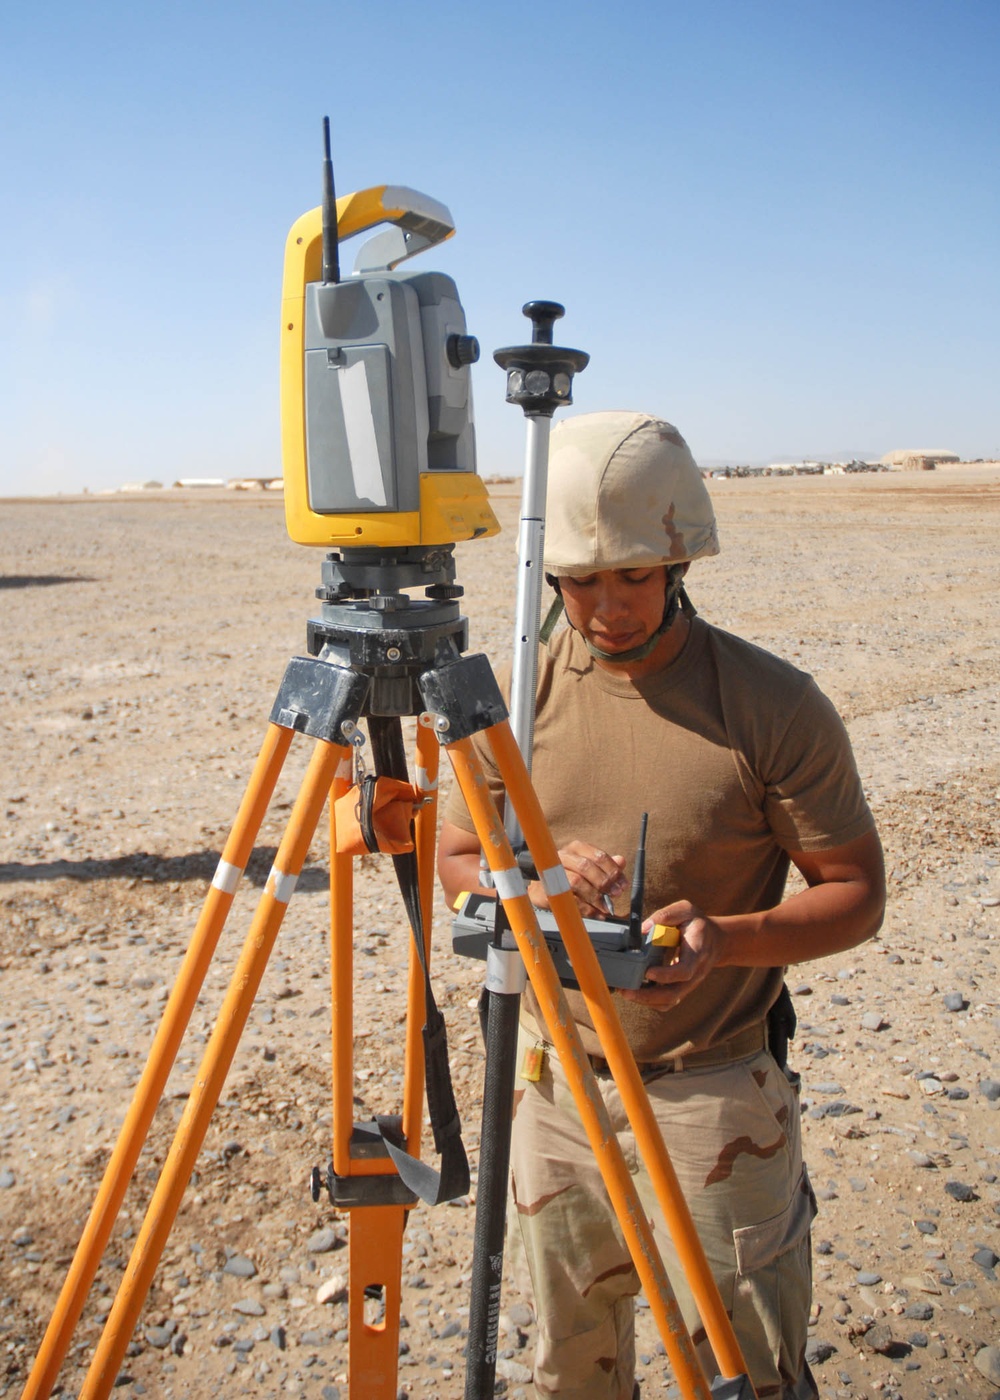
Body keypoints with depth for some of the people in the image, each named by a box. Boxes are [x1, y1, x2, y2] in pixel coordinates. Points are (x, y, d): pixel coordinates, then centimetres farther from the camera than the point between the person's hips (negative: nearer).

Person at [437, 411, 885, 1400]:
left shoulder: (775, 707, -15)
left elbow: (857, 893, -8)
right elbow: (456, 859, 4)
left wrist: (725, 937, -26)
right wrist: (535, 881, -18)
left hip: (713, 1092, -3)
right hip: (554, 1082, 4)